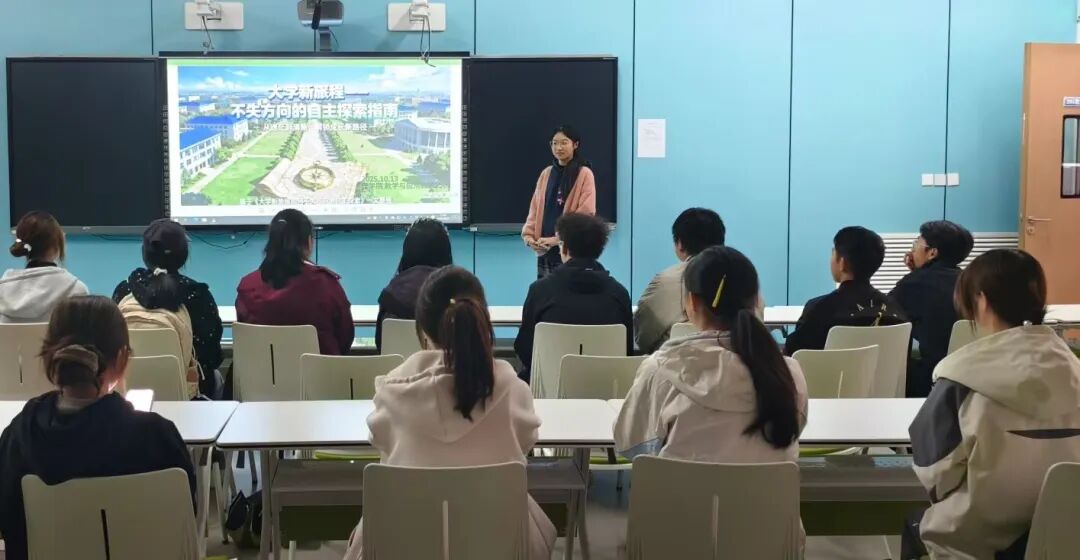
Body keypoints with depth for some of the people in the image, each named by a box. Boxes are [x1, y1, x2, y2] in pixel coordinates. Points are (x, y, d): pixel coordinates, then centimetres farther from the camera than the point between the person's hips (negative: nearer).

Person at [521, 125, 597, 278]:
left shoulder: (584, 174, -4)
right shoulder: (546, 173, 13)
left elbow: (585, 215, -11)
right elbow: (535, 208, 14)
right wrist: (528, 235, -3)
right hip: (545, 250, 5)